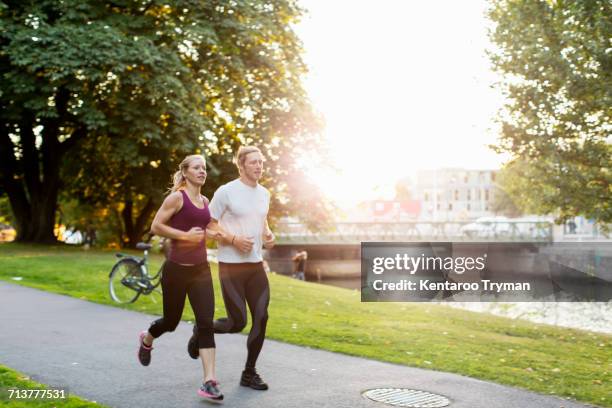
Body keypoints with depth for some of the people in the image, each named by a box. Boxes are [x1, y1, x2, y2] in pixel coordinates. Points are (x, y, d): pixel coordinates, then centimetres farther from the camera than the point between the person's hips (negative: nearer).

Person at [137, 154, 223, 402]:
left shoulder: (205, 201, 11)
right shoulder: (176, 197, -9)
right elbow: (156, 226, -13)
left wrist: (210, 234, 7)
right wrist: (185, 235, -19)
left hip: (200, 270, 5)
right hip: (176, 270, -5)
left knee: (206, 323, -8)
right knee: (171, 321, 12)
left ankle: (209, 382, -9)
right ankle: (147, 339, 47)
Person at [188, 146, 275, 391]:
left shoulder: (264, 194, 11)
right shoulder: (226, 192, -9)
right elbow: (209, 224, -8)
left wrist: (268, 236, 4)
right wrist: (234, 239, -20)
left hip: (256, 264, 6)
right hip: (231, 266, -6)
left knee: (261, 318, 0)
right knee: (238, 322, -6)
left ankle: (249, 373, 14)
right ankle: (202, 329, 26)